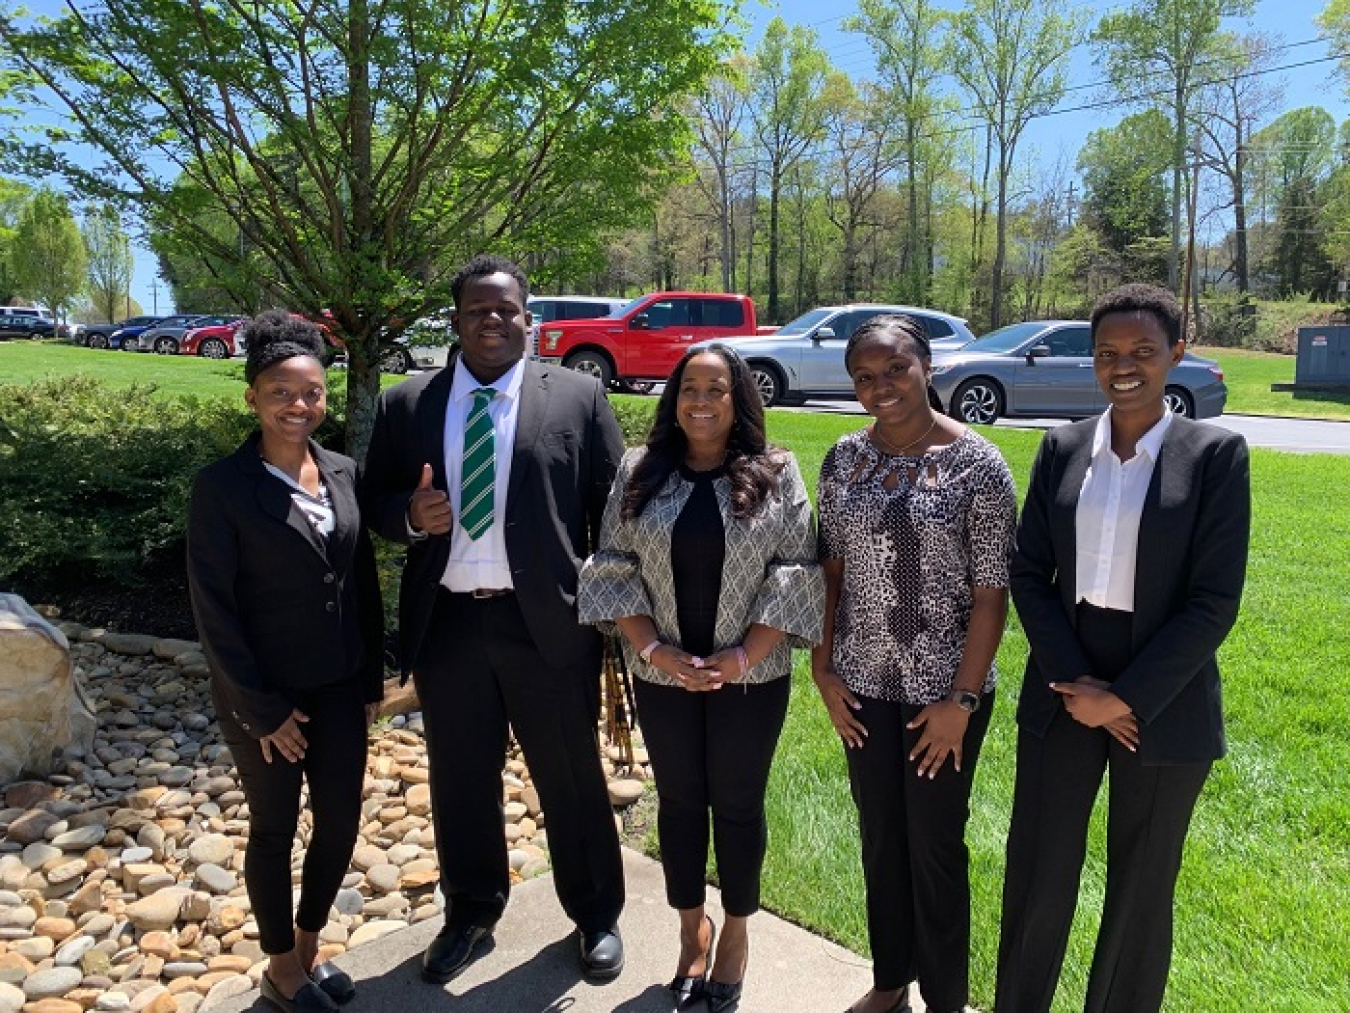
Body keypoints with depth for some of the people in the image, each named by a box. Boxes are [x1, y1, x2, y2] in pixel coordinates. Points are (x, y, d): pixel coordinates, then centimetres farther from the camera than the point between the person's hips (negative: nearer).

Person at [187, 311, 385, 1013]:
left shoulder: (344, 473, 0)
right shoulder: (222, 485, -14)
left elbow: (364, 582, 6)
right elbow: (213, 607, -13)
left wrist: (372, 678, 6)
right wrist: (261, 710, -13)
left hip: (338, 688, 5)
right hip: (265, 696, -4)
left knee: (341, 822, 13)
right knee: (274, 829, 13)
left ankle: (309, 946, 39)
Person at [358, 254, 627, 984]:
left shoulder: (579, 397, -2)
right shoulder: (405, 405, 4)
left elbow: (613, 508, 0)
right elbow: (374, 503, 9)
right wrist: (411, 514, -14)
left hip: (547, 622, -2)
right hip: (446, 623, 3)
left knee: (572, 779, 13)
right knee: (459, 780, 18)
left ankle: (596, 916, 37)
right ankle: (469, 915, 42)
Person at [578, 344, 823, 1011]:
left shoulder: (776, 474, -5)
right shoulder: (639, 472, 0)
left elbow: (795, 573, -8)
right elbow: (613, 569, -2)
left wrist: (743, 657, -15)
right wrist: (654, 649, -12)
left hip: (750, 676, -1)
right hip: (662, 676, 2)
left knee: (738, 804, 13)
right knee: (679, 801, 15)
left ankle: (736, 931, 36)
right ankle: (692, 925, 37)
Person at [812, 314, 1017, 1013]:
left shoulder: (977, 463, -13)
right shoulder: (844, 458, -1)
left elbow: (991, 592, -12)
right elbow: (831, 570, 5)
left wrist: (963, 699, -13)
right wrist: (824, 669, 1)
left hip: (943, 688, -4)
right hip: (863, 684, 4)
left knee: (936, 847, 11)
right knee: (879, 837, 18)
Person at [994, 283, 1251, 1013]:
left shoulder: (1216, 453, -7)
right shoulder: (1061, 448, 2)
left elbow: (1214, 602, -10)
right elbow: (1028, 573, 1)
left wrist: (1126, 696, -13)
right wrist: (1077, 682, -9)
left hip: (1165, 704, -2)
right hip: (1062, 694, 2)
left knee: (1141, 889, 14)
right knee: (1037, 876, 11)